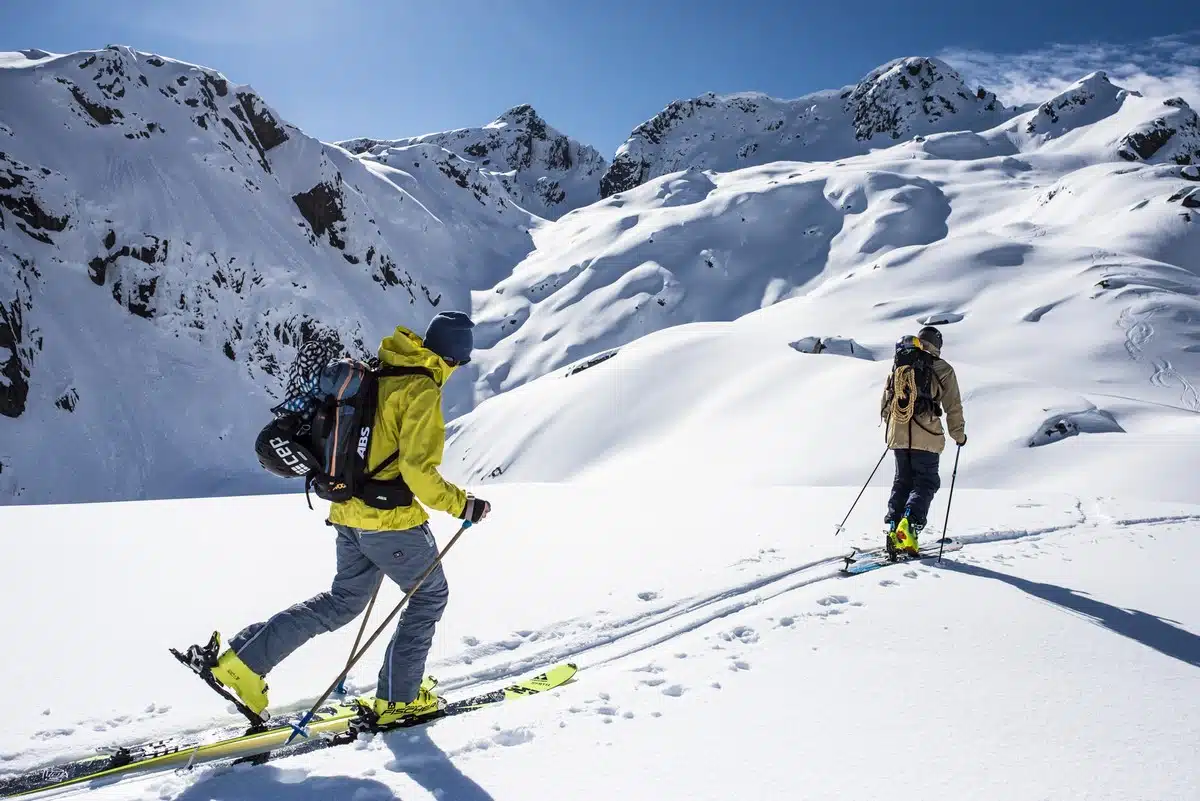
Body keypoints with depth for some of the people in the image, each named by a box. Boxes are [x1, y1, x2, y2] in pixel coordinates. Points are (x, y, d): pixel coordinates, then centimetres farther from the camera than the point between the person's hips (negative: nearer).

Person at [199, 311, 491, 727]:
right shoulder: (423, 391, -18)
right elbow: (418, 470, -23)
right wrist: (461, 505, -13)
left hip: (348, 511, 8)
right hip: (391, 518, -8)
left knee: (343, 601, 21)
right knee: (430, 596, 13)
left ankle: (245, 657, 16)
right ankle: (397, 698, 18)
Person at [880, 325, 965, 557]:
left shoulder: (898, 366, 10)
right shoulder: (942, 369, -1)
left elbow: (886, 401, 17)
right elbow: (953, 406, 1)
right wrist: (959, 435, 13)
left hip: (898, 435, 4)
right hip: (926, 437, -4)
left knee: (902, 481, 15)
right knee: (926, 483, 4)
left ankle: (892, 527, 4)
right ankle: (910, 524, -17)